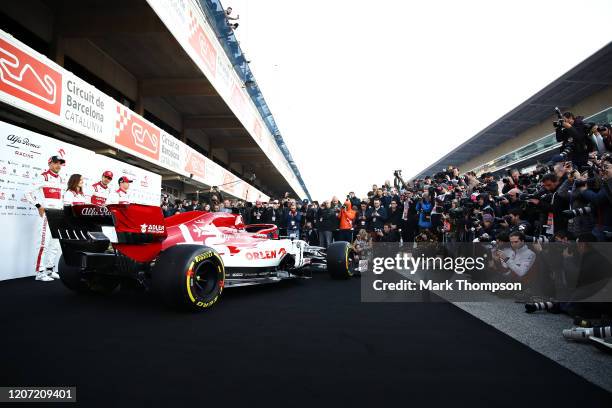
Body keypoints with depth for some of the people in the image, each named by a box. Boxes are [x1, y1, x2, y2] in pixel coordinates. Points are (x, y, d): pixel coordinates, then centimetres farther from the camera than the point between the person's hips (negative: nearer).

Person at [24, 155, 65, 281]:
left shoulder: (61, 180, 17)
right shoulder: (42, 177, -5)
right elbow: (28, 194, -10)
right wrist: (39, 206, -16)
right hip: (46, 215, -8)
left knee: (56, 244, 11)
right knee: (44, 243, -10)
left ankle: (50, 269, 20)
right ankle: (40, 272, -5)